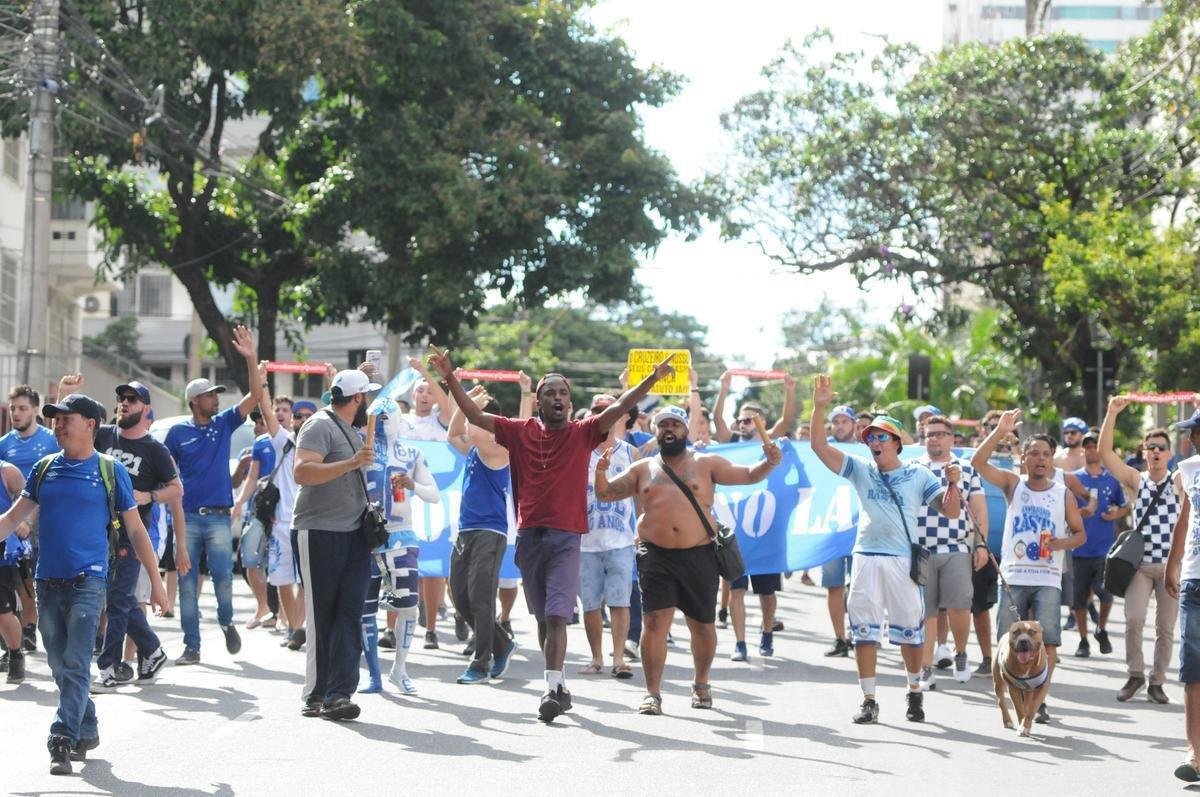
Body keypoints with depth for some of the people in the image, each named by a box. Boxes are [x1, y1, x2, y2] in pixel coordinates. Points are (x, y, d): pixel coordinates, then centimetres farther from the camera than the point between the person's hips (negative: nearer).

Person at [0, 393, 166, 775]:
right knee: (60, 667, 11)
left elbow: (136, 529, 4)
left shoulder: (109, 471, 0)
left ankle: (62, 741, -14)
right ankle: (87, 731, 25)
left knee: (75, 666, -11)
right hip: (47, 582, 5)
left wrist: (155, 581, 2)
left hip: (86, 582, -5)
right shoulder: (46, 468, 10)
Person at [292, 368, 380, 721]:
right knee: (321, 618, -2)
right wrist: (351, 463, -27)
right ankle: (318, 694, 4)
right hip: (320, 533, -8)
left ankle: (337, 694, -8)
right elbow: (303, 471, -23)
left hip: (354, 534, 8)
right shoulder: (320, 426, -8)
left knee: (349, 615, -3)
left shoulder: (351, 430, 21)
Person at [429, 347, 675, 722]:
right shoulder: (521, 432, 7)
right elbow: (476, 416, 5)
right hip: (529, 535, 3)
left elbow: (618, 409, -8)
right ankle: (559, 688, 22)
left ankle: (552, 686, -19)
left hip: (566, 537, -3)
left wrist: (652, 379, -20)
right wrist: (451, 380, -6)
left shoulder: (582, 433, 2)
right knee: (543, 617, 11)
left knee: (557, 616, -14)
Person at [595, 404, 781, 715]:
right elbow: (605, 494, 11)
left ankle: (701, 683, 31)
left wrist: (769, 462, -13)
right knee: (655, 621, -11)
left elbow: (748, 475, 7)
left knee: (703, 625, 8)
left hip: (699, 555, 0)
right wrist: (601, 472, -10)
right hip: (656, 555, 0)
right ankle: (652, 693, -5)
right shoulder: (643, 469, 11)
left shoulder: (706, 464, 8)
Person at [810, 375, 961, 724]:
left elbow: (950, 511, 1)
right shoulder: (860, 470, 6)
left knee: (910, 629, 5)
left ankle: (915, 692, 24)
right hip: (866, 559, 1)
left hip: (904, 560, -1)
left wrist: (953, 484, -18)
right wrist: (819, 407, -15)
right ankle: (868, 701, 7)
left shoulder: (918, 476, 4)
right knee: (864, 630, 2)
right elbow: (819, 446, -2)